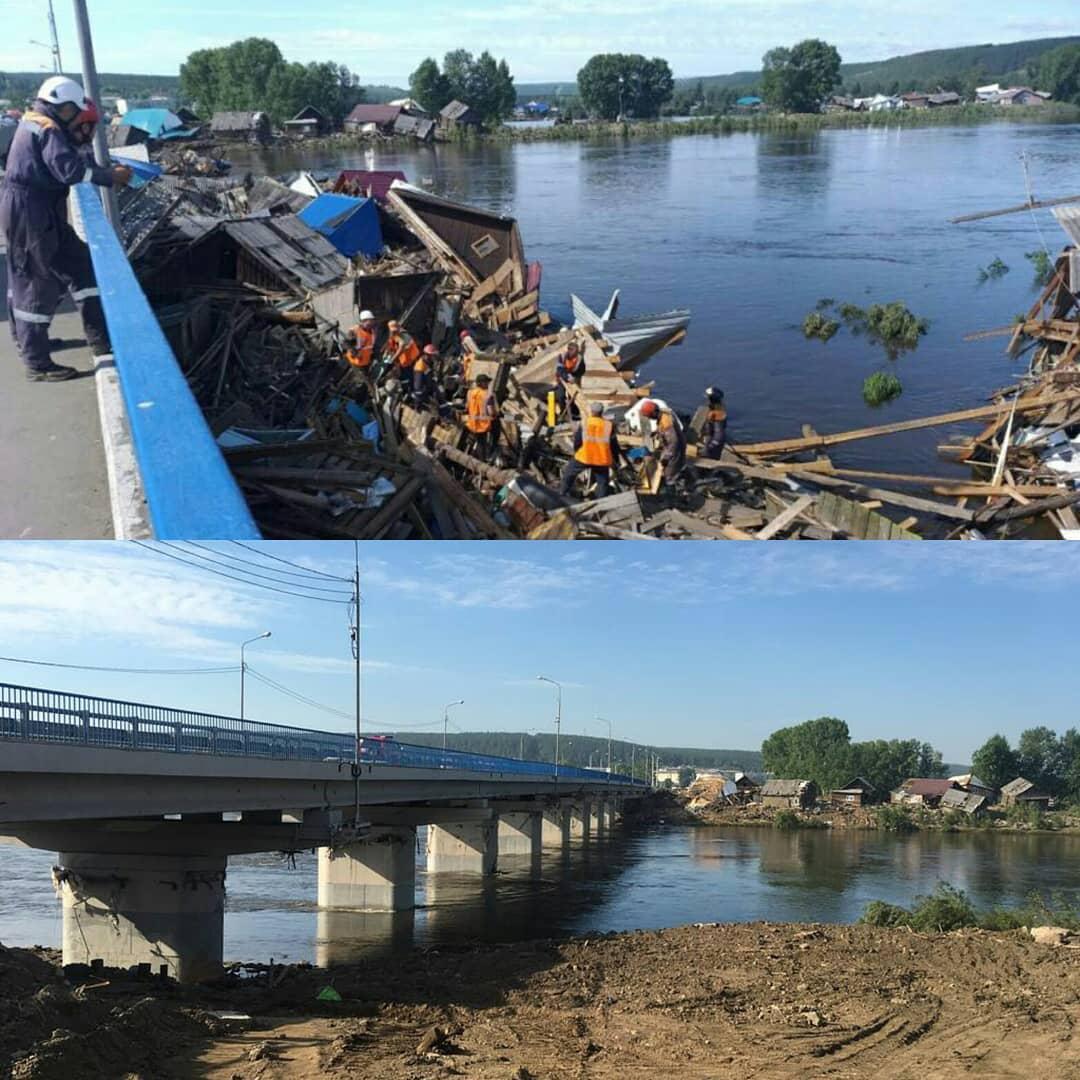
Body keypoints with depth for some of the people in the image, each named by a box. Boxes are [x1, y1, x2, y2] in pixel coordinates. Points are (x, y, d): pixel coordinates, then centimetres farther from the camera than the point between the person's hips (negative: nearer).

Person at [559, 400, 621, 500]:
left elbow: (577, 441, -2)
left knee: (569, 473, 21)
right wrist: (615, 460, 14)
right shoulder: (609, 426, -4)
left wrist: (576, 452, 18)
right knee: (602, 482, 11)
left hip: (583, 458, 0)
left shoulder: (583, 424, -7)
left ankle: (562, 493, 27)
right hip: (602, 460, 0)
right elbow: (614, 445, 2)